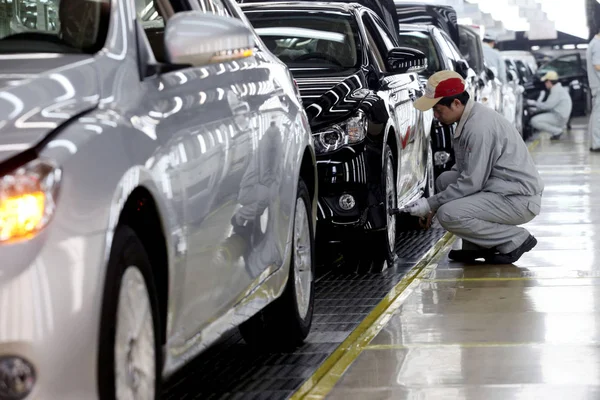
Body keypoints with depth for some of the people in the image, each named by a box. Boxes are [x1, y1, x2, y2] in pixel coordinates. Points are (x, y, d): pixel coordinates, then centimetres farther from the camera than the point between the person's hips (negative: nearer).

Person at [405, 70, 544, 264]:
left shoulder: (480, 127, -23)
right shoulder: (469, 118, 8)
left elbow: (471, 183, -21)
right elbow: (465, 169, 19)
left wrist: (431, 204, -12)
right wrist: (432, 203, 9)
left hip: (519, 200, -10)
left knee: (448, 215, -21)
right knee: (445, 179, 8)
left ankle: (515, 240, -7)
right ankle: (476, 247, 9)